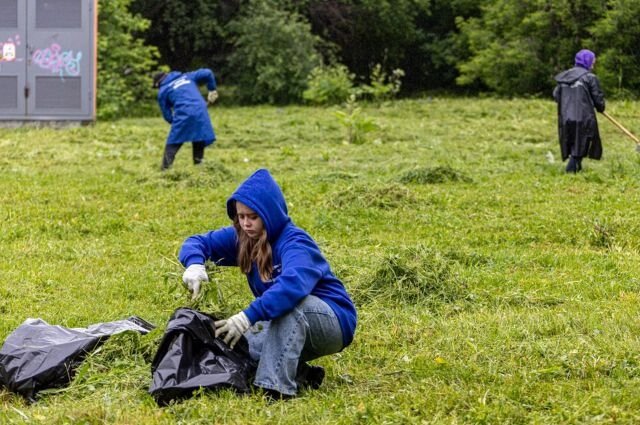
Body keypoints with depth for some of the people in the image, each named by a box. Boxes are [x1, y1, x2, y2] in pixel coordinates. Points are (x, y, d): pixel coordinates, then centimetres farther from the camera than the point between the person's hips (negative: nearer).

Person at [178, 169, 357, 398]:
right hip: (292, 328, 8)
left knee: (289, 300, -37)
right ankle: (301, 375, -2)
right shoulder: (243, 238, -2)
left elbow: (293, 284, -44)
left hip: (334, 322, -8)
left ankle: (277, 387, -39)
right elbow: (197, 242, 0)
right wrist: (194, 264, -24)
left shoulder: (295, 242, -24)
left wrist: (249, 316, -51)